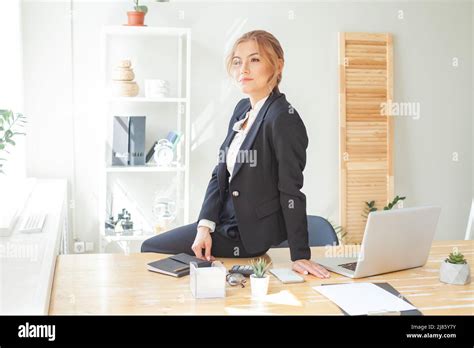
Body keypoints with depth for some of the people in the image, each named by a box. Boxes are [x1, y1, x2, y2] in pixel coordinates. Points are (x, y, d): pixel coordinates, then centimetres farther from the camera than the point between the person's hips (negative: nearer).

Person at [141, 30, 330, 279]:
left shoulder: (283, 118, -22)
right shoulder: (243, 109, 5)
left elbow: (291, 191, -21)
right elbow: (220, 173, 5)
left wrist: (300, 256, -20)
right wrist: (205, 225, -6)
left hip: (249, 235, -9)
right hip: (228, 221, 9)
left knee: (150, 249, 0)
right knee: (151, 246, 21)